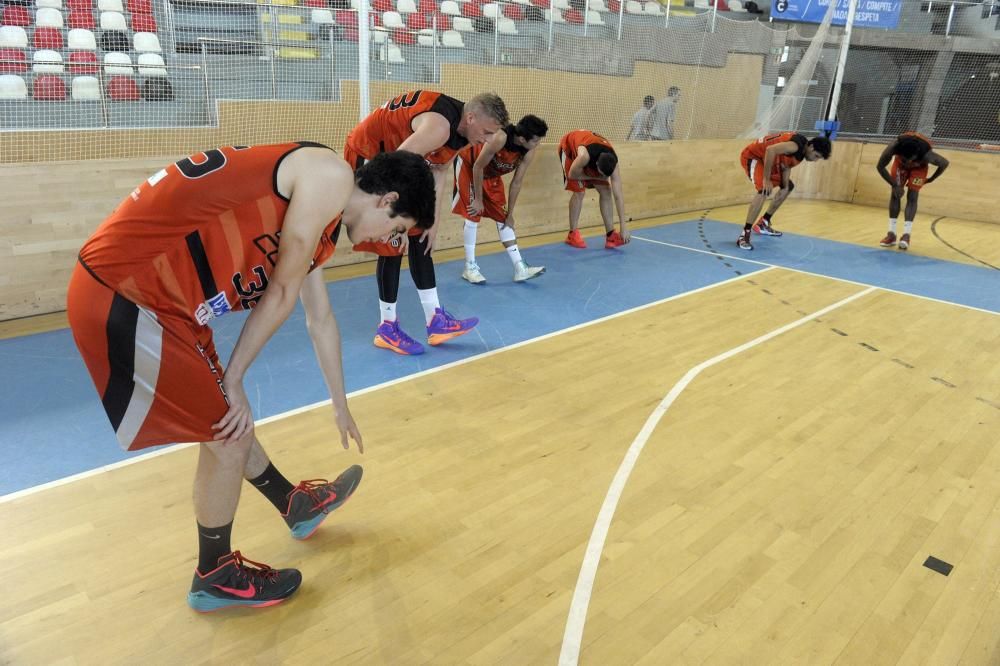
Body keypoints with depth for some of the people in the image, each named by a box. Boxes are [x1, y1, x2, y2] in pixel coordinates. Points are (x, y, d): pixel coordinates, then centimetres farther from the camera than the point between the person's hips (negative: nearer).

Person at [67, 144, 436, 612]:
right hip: (120, 297, -10)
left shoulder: (316, 214, 17)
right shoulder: (331, 177, -13)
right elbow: (282, 292, -12)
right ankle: (216, 577, 27)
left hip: (137, 290, 10)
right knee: (229, 436, 3)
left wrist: (340, 407, 35)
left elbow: (320, 319, 26)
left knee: (229, 416, 24)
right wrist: (234, 378, -1)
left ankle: (295, 505, 46)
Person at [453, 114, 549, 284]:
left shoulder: (530, 151, -20)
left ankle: (520, 268, 0)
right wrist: (478, 200, -19)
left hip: (491, 173, 6)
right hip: (468, 165, -6)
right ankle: (470, 267, 1)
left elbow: (517, 182, -10)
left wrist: (510, 213, -6)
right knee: (473, 215, -11)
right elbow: (478, 167, -27)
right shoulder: (499, 138, -39)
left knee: (502, 218, 2)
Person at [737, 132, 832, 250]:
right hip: (752, 156, -11)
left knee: (788, 186, 23)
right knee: (764, 191, -31)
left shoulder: (801, 151, 2)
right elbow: (771, 150, -38)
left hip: (765, 159, 11)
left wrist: (785, 187, -7)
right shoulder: (797, 145, -28)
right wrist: (766, 180, -33)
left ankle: (763, 224, 29)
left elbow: (786, 166, 7)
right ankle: (744, 234, -30)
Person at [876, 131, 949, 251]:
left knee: (912, 196, -11)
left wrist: (931, 179, -8)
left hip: (919, 166, -2)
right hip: (899, 161, 2)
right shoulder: (894, 146, -41)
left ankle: (906, 234, -15)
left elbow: (944, 163, -20)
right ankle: (891, 234, -3)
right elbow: (880, 167, -25)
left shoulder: (926, 154, -41)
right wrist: (895, 185, -23)